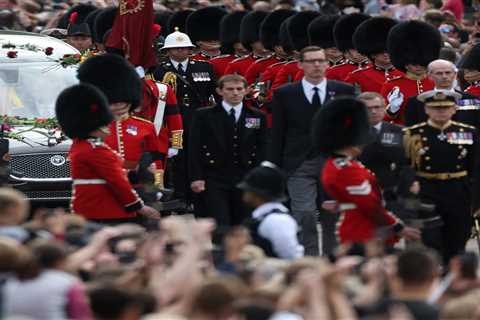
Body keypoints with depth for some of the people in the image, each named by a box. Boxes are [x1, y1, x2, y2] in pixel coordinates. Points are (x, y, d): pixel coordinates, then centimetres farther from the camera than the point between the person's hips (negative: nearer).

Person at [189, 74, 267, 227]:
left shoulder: (257, 117, 9)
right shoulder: (203, 116, 3)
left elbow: (262, 150, 9)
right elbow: (194, 148, 0)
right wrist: (196, 177, -8)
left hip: (246, 180, 2)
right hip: (215, 180, -2)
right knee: (220, 226, -10)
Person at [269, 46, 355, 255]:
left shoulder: (344, 91, 6)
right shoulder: (284, 94, 3)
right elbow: (277, 135, 4)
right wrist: (275, 170, 0)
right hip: (300, 166, -1)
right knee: (304, 215, -10)